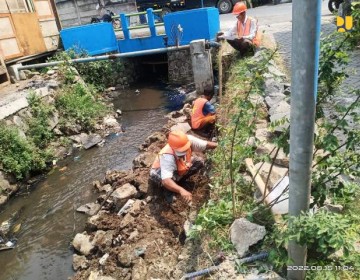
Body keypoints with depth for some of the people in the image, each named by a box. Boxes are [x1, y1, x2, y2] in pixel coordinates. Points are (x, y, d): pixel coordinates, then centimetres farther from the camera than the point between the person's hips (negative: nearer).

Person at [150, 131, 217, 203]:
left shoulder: (189, 140, -32)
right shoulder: (167, 157, -46)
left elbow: (206, 145, -20)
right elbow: (166, 181, -58)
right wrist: (181, 190, -71)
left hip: (178, 169, 6)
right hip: (159, 172, -6)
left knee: (199, 162, -11)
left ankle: (178, 179, 7)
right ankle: (169, 192, -5)